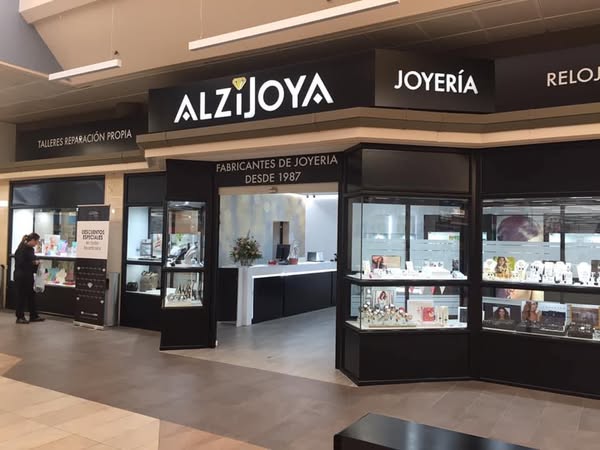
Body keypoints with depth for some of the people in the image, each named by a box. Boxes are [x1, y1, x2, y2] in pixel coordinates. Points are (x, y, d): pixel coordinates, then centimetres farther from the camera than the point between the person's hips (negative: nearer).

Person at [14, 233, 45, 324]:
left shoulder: (31, 249, 9)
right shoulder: (22, 249, -17)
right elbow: (20, 263, -22)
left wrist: (36, 263, 2)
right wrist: (34, 263, -18)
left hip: (29, 276, 9)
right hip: (21, 277, -9)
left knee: (31, 295, 12)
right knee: (21, 296, 1)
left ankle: (33, 316, 19)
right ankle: (20, 317, 11)